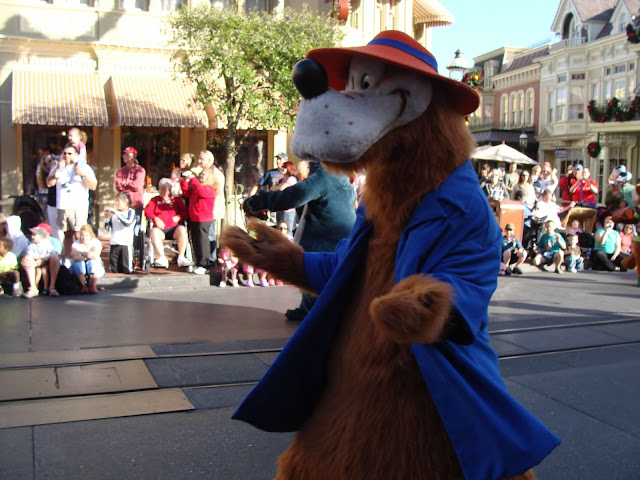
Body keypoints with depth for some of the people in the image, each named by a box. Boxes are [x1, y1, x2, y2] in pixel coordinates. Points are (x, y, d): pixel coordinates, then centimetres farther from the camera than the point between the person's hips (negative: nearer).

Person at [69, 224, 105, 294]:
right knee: (79, 263, -30)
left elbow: (95, 255, -24)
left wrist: (81, 253, -21)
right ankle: (83, 285, -25)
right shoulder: (76, 244, -1)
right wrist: (88, 255, -32)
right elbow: (74, 257, -21)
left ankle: (93, 285, -18)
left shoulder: (96, 242, -4)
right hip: (79, 271, 1)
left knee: (92, 262, -32)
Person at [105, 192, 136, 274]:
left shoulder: (131, 212, -2)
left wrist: (116, 212, -19)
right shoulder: (114, 213, 13)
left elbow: (127, 223, -20)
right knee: (114, 269, 8)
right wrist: (107, 216, 3)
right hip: (114, 243, 5)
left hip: (126, 243, -5)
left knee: (127, 270, -4)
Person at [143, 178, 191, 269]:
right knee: (154, 231, -34)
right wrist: (156, 219, -10)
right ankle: (162, 258, -39)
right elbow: (147, 211, 8)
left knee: (182, 229, -34)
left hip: (174, 228, 0)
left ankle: (181, 257, -35)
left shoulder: (177, 199, 24)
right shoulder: (155, 200, 24)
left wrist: (178, 217, -9)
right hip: (160, 229, 0)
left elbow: (184, 212, 12)